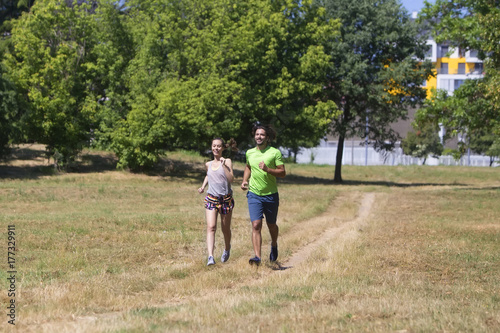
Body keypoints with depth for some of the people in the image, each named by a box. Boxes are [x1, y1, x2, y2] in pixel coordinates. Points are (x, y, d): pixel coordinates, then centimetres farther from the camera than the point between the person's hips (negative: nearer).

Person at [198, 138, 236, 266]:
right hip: (211, 198, 2)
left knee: (225, 229, 11)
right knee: (211, 227, -16)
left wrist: (224, 165, -22)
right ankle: (210, 256, -25)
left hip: (226, 198, -2)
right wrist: (203, 186, 19)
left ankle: (227, 248, 41)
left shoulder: (227, 161, -2)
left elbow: (231, 179, -16)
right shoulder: (208, 164, 10)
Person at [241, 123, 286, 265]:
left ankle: (274, 245, 44)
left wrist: (268, 169, -23)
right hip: (254, 195, 1)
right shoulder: (249, 153, 5)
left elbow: (283, 173, -8)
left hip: (271, 195, -1)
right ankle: (257, 256, -16)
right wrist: (244, 180, 9)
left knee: (271, 225, 14)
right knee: (256, 225, -12)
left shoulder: (275, 152, -6)